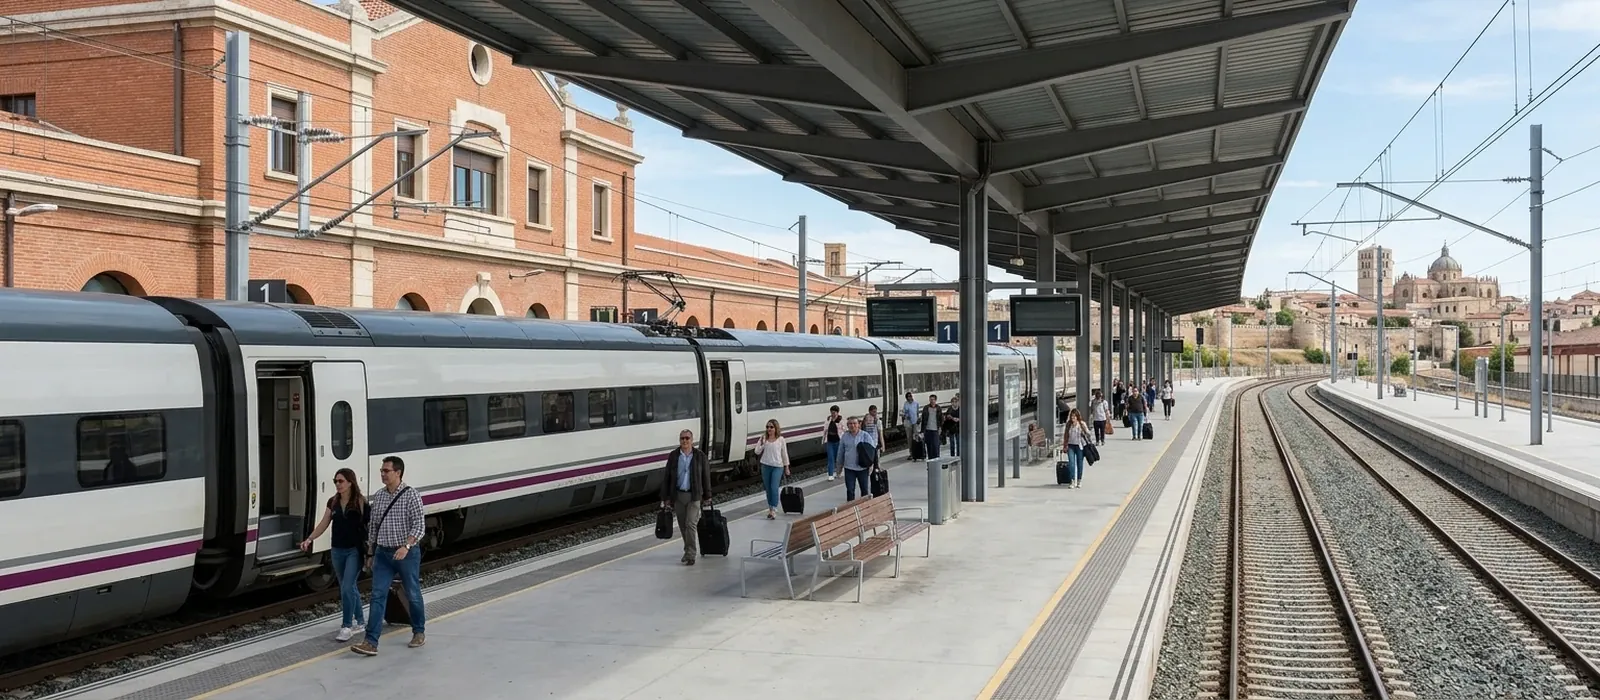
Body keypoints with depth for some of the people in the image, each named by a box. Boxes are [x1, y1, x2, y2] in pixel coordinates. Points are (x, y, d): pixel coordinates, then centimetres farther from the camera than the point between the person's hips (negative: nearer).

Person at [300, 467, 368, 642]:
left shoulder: (360, 502, -9)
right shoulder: (333, 502, 7)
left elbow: (369, 525, -10)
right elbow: (324, 524, 8)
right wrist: (309, 540, -4)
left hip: (355, 550, -6)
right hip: (338, 550, 6)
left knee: (346, 588, -12)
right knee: (349, 588, 13)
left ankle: (347, 627, -3)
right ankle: (360, 622, 26)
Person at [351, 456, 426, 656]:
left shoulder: (411, 495, -11)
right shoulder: (378, 496, 6)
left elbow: (419, 525, -16)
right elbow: (373, 525, 15)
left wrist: (406, 546, -28)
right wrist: (370, 552, 15)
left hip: (406, 554, -4)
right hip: (382, 553, 4)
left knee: (413, 595, 10)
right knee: (378, 596, -3)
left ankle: (419, 632, 29)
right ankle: (371, 642, -7)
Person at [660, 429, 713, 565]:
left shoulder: (700, 456, -1)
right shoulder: (673, 456, 2)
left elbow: (706, 476, 4)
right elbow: (666, 477, 4)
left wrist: (707, 496, 5)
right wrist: (665, 497, 1)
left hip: (693, 495, -3)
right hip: (678, 495, 3)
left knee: (691, 524, -11)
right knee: (683, 526, 11)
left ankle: (691, 555, -7)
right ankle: (689, 550, 27)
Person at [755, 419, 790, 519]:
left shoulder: (780, 439, -1)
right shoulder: (764, 439, 3)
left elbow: (784, 454, 6)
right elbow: (757, 452, 0)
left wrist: (786, 467, 7)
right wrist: (761, 442, -14)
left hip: (777, 466, -3)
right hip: (766, 466, 3)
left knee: (774, 488, -13)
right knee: (768, 489, 8)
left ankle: (773, 510, -11)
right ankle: (770, 508, 19)